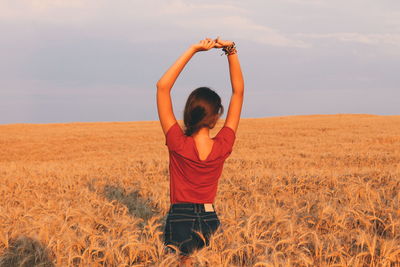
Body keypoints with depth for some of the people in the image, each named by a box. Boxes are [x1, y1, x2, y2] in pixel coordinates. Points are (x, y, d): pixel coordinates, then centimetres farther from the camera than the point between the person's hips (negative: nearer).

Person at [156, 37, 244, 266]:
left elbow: (163, 86, -14)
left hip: (180, 221, -2)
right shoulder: (223, 146, -8)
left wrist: (193, 50, -13)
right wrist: (231, 52, -2)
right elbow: (239, 91, 0)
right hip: (210, 220, 2)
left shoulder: (178, 144, -14)